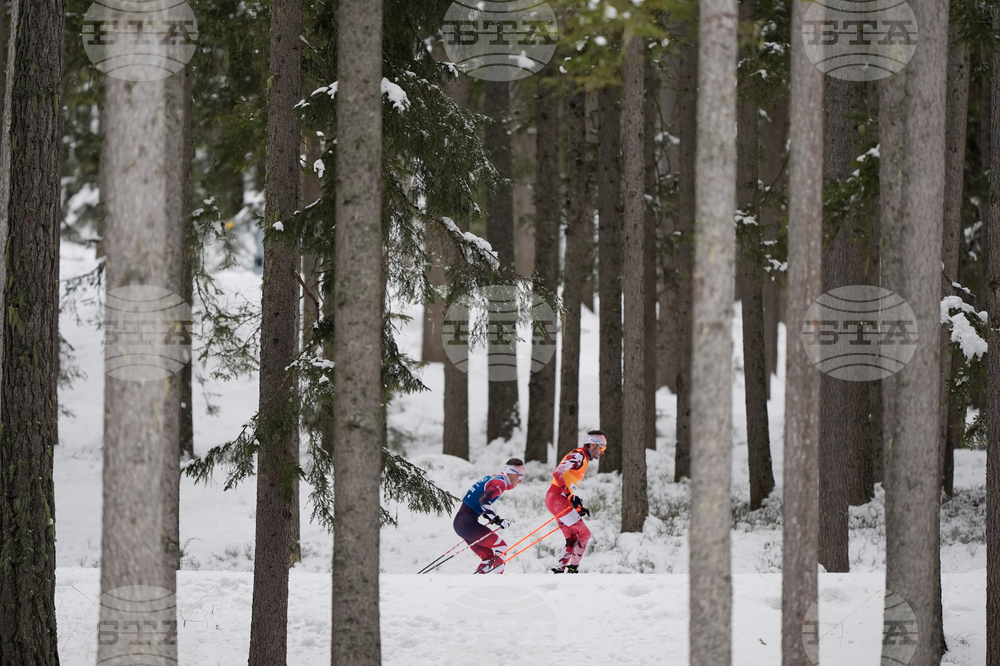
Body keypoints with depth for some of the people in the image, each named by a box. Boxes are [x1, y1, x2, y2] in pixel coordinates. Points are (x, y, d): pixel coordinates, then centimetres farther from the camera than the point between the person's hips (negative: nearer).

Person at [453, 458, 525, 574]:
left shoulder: (493, 479, 18)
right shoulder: (500, 483, -11)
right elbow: (484, 500, -27)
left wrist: (490, 517, 22)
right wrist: (497, 520, -26)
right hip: (468, 523, -9)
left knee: (489, 556, 14)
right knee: (501, 548, -5)